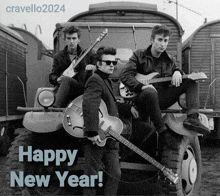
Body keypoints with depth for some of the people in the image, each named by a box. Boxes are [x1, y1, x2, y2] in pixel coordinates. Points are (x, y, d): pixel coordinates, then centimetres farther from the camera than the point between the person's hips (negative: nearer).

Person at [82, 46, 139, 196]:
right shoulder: (95, 80, -13)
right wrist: (92, 132, -35)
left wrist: (128, 107, 30)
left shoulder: (106, 81, 19)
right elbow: (89, 105, -29)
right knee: (92, 176, 2)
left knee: (115, 174, 10)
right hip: (96, 139, -9)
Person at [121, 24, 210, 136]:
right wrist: (142, 86, -22)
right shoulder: (139, 55, 3)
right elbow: (125, 75, -5)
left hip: (163, 99, 5)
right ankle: (162, 131, -33)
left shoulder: (169, 60, 17)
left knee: (191, 82, -6)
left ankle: (192, 118, -25)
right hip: (143, 98, -5)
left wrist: (177, 72, 0)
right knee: (150, 92, -42)